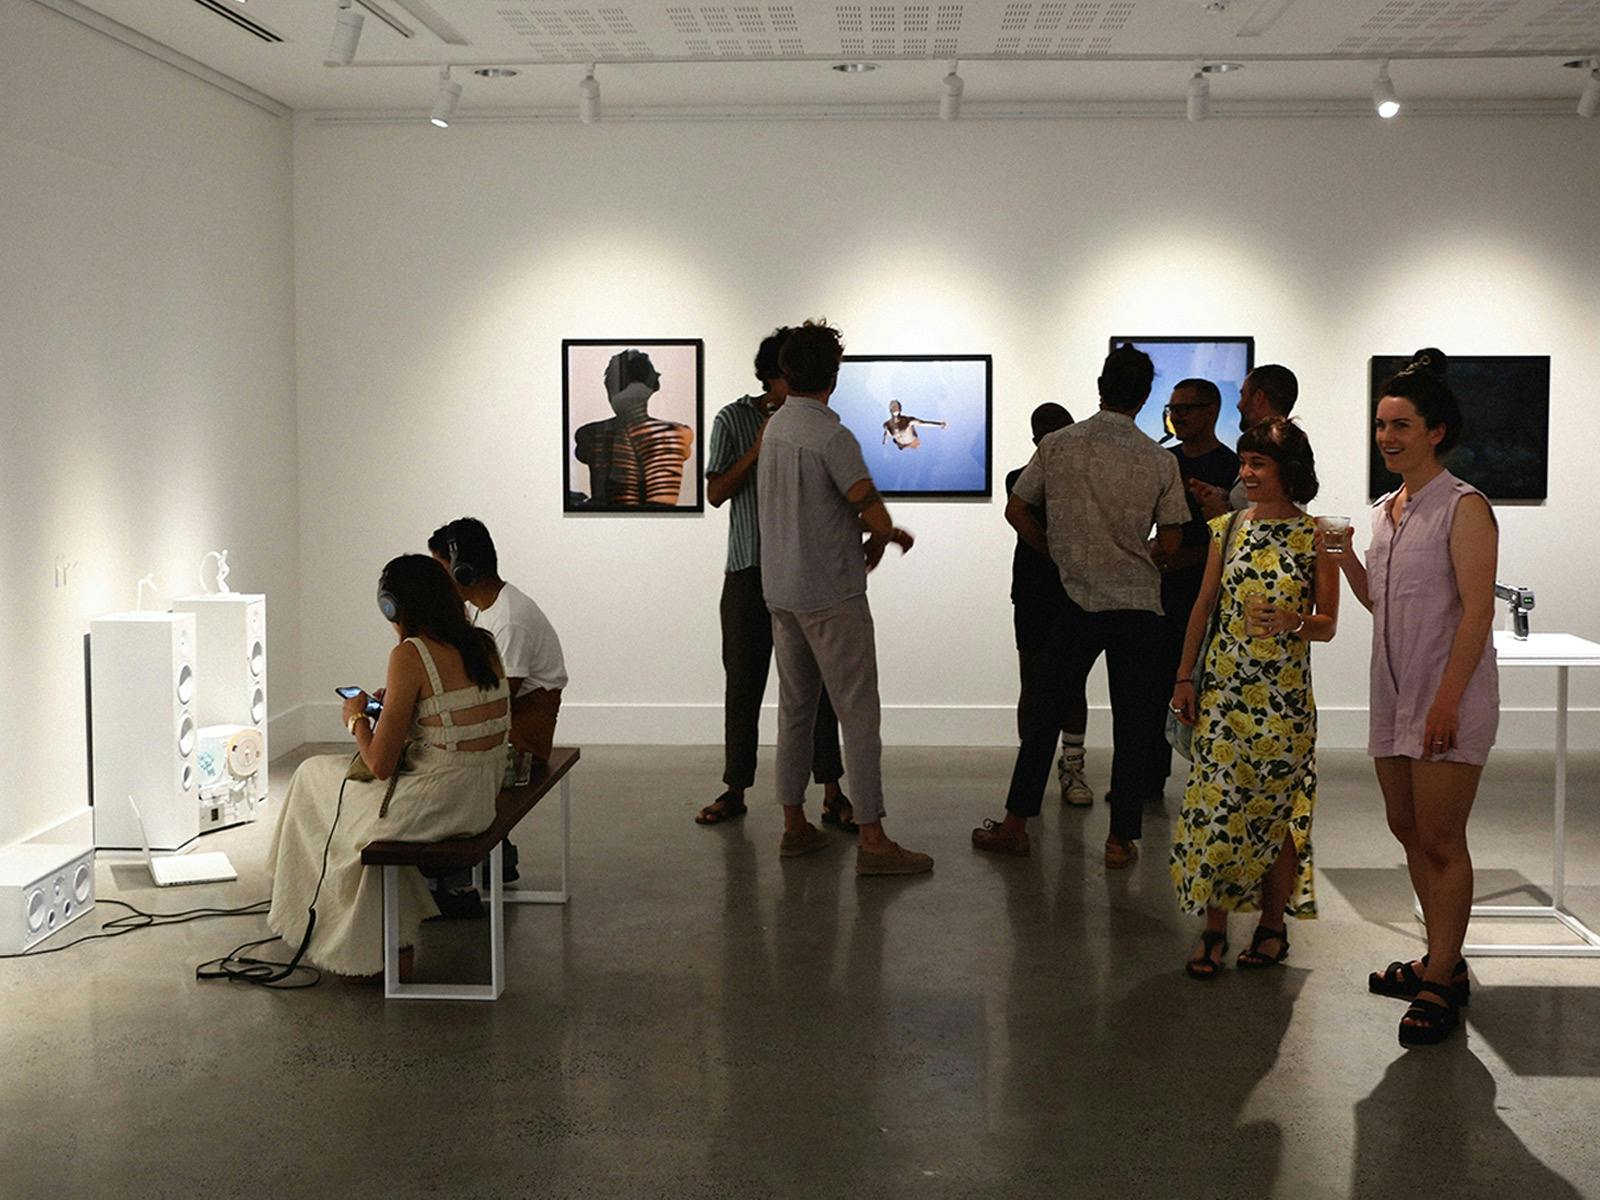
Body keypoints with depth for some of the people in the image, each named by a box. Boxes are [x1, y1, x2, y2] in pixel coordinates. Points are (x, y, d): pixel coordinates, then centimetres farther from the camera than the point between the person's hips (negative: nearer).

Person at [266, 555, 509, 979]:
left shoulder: (410, 656, -17)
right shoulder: (483, 644, 4)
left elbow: (380, 764, -15)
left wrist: (357, 718, 4)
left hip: (431, 808, -8)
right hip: (482, 798, 8)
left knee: (314, 775, 21)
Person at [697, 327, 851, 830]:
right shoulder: (734, 420, 2)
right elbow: (716, 492, -2)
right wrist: (758, 449, -12)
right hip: (749, 570, -1)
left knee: (817, 681, 0)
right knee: (744, 682, 5)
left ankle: (832, 794, 4)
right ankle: (735, 790, 16)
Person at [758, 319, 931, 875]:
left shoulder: (774, 427, 9)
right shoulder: (832, 437, -17)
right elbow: (875, 517, -21)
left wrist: (883, 532, 10)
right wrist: (876, 544, 3)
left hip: (780, 590, 8)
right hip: (831, 594, -8)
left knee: (795, 709, 14)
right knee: (858, 713, -4)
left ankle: (794, 825, 20)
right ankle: (872, 840, -4)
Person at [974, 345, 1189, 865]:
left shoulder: (1057, 446, -2)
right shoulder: (1160, 461, -4)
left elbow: (1016, 511, 4)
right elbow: (1171, 544, 0)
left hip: (1074, 602, 1)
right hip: (1138, 604, -1)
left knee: (1045, 711, 13)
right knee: (1132, 722, 7)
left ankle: (1015, 824, 16)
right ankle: (1121, 839, 9)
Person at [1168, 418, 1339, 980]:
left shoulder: (1315, 538, -3)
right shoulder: (1227, 529, 6)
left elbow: (1328, 624, 0)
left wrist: (1292, 622, -21)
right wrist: (1184, 676, 8)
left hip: (1285, 696, -2)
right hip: (1224, 687, 3)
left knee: (1278, 809, 6)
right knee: (1215, 807, 1)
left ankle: (1272, 925, 21)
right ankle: (1214, 930, 11)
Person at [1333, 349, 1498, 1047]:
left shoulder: (1463, 508, -10)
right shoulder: (1386, 510, 14)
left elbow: (1477, 611, -16)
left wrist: (1447, 701, -21)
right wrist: (1344, 559, 6)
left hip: (1448, 697, -8)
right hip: (1394, 693, 8)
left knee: (1440, 840, -5)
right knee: (1407, 828, 13)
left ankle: (1439, 985, 2)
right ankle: (1444, 962, 25)